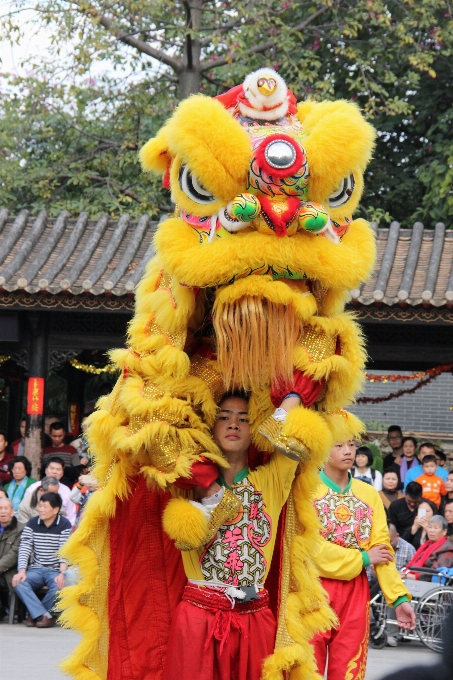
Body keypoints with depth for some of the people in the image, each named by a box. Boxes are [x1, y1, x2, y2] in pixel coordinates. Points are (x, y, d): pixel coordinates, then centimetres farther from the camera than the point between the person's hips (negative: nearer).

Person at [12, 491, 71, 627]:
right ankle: (45, 615, -28)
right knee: (19, 583, -29)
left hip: (55, 570, -2)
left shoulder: (64, 525, -3)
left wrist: (62, 573, -27)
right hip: (35, 569, 2)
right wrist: (22, 571, -20)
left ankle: (35, 614, -11)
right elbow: (24, 548, -4)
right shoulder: (32, 523, 5)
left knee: (59, 586, -35)